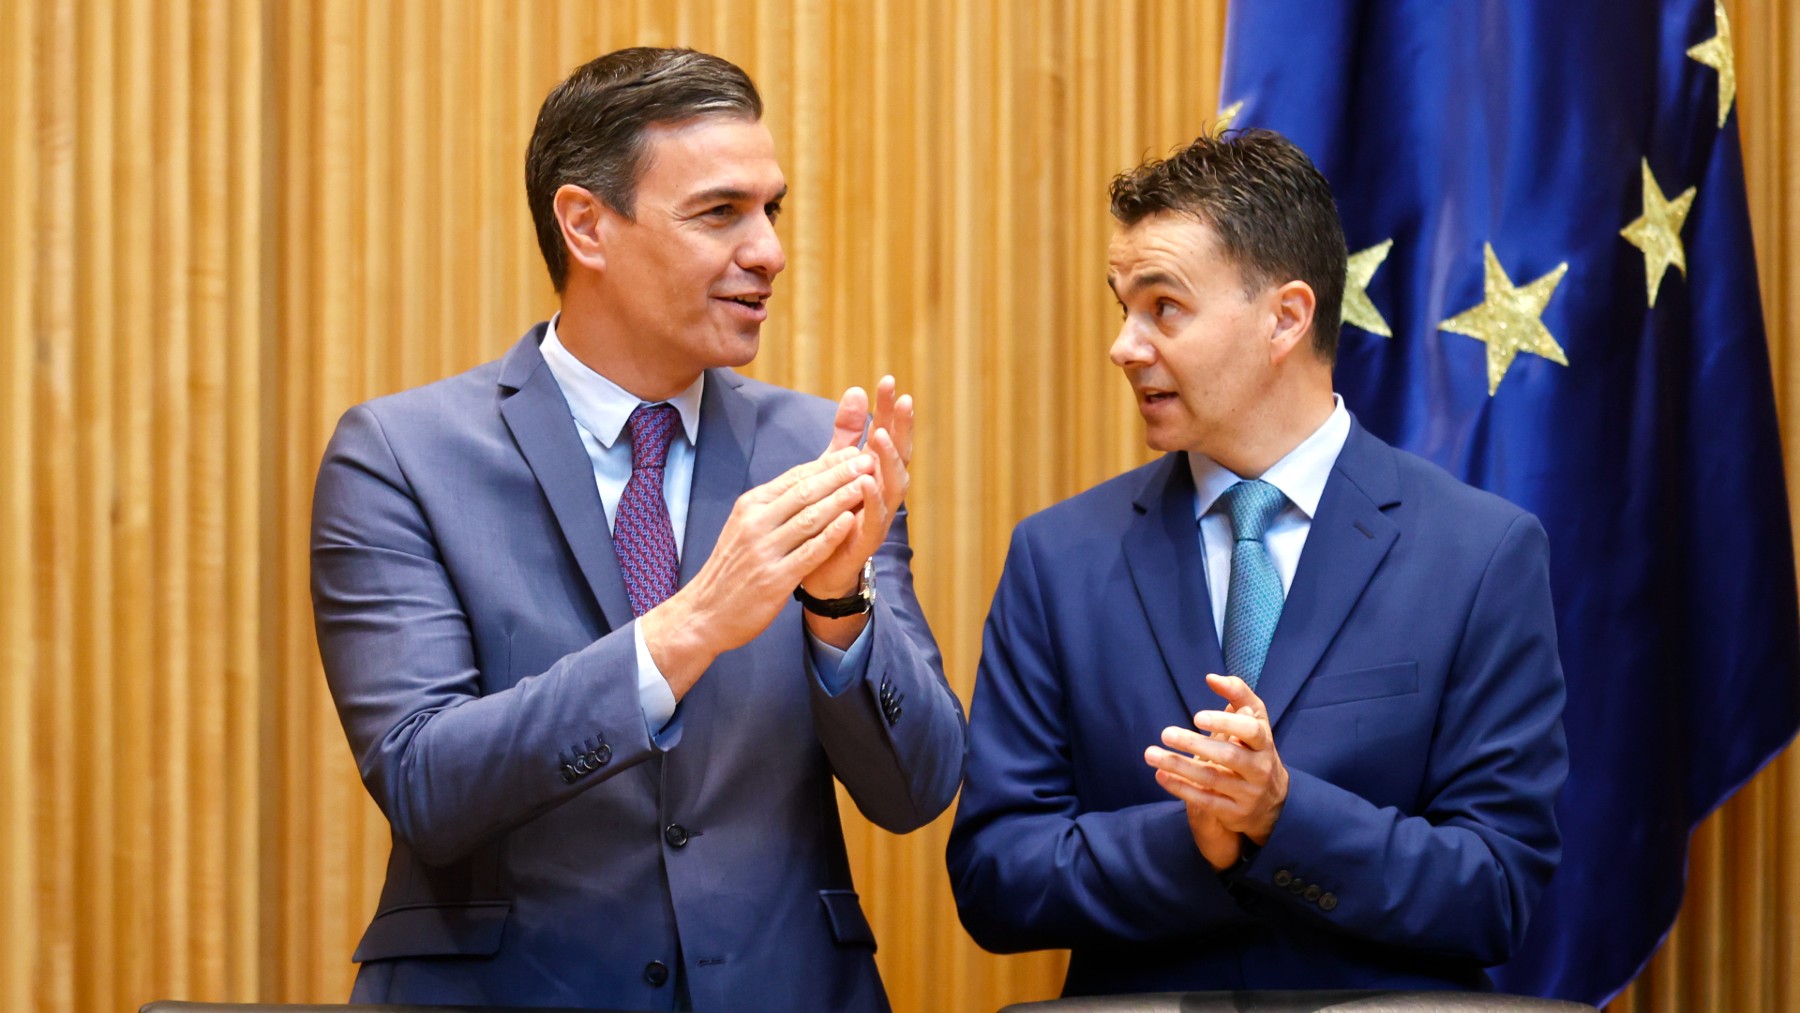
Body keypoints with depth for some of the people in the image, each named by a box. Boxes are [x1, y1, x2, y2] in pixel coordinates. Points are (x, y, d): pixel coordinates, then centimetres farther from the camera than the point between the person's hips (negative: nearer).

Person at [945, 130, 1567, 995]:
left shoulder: (1485, 557, -1)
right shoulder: (1059, 558, 4)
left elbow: (1499, 894, -4)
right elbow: (991, 877, 1)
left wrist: (1283, 813, -16)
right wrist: (1189, 841, -14)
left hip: (1386, 997, -1)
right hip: (1136, 992, 2)